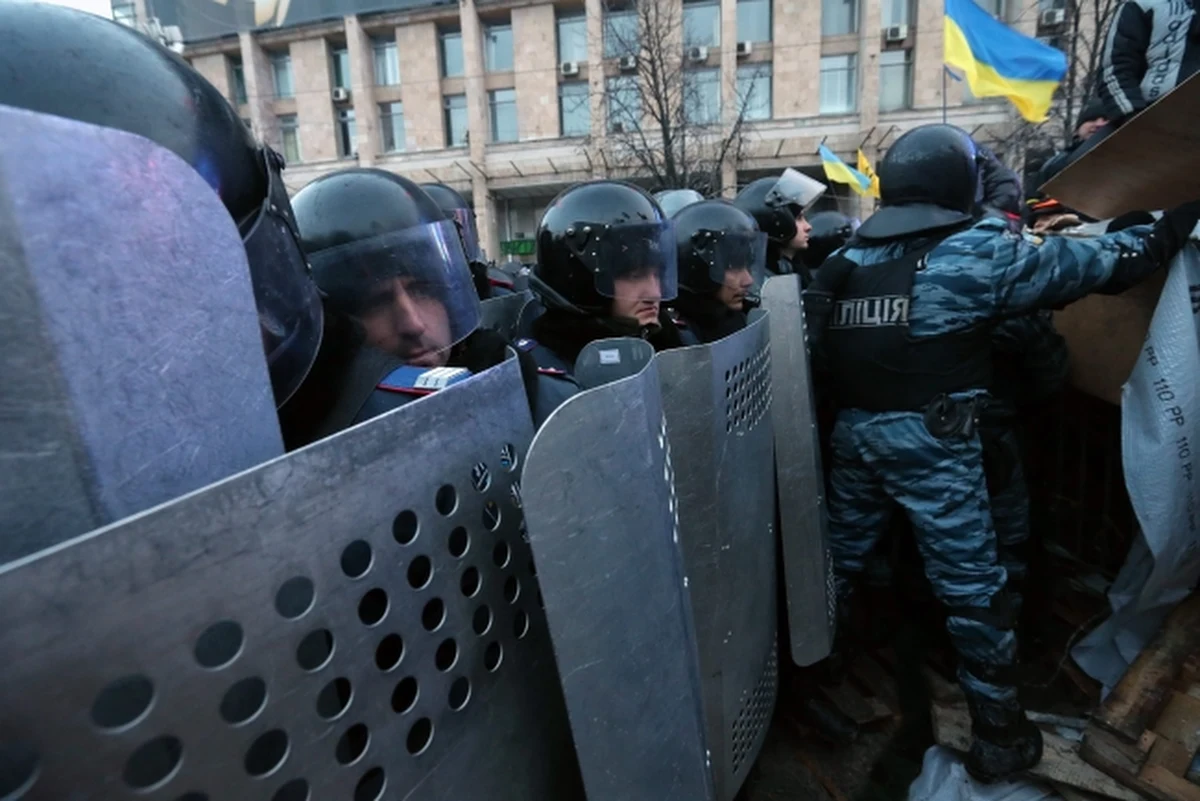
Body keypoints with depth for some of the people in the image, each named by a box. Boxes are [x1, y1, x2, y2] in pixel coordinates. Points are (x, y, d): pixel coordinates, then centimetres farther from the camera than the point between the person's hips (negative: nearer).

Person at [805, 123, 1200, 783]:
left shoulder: (846, 260, 8)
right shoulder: (974, 253, -7)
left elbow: (821, 342, 12)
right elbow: (1084, 264, 3)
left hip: (852, 430, 5)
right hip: (930, 440, -5)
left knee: (836, 560, 20)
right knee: (971, 585, 10)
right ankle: (999, 733, 26)